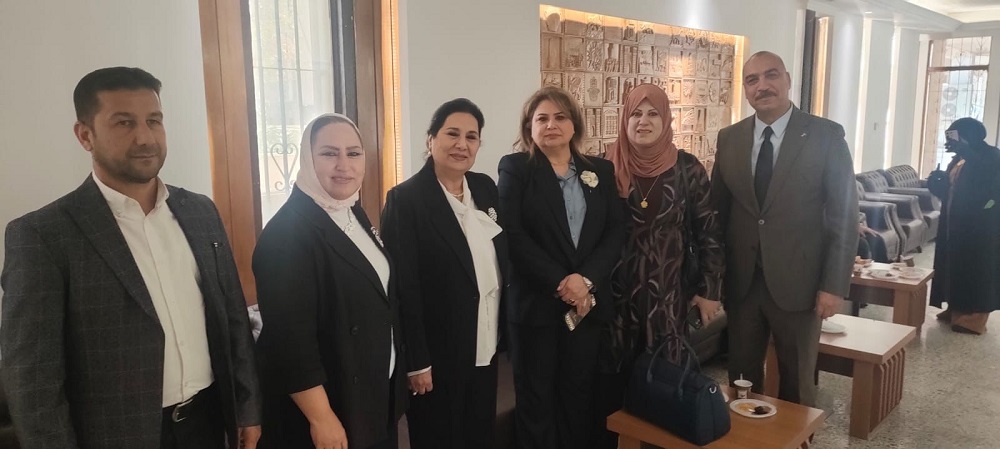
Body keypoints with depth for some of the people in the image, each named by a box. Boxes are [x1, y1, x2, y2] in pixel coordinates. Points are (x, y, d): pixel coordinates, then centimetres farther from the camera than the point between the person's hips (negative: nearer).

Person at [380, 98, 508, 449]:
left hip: (485, 347, 6)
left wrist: (503, 331, 8)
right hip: (437, 353, -6)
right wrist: (416, 361, -17)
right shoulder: (405, 199, -14)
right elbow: (403, 287, -17)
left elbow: (503, 259, 11)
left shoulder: (486, 188, 5)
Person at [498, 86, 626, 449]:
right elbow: (512, 234, -11)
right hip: (535, 302, -3)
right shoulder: (515, 168, -1)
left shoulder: (601, 171, 9)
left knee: (579, 393, 13)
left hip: (588, 302, 3)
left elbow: (616, 231, 2)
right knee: (536, 396, 8)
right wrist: (559, 282, -16)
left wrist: (586, 279, -13)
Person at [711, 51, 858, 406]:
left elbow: (844, 216, -6)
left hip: (797, 282, -3)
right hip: (741, 282, 3)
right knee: (742, 376, 15)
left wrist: (833, 285, -10)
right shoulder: (729, 139, 3)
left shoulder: (826, 136, -7)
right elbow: (717, 210, 8)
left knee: (797, 382, 14)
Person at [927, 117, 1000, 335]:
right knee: (955, 265, 11)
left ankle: (973, 318, 0)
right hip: (956, 223, 8)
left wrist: (963, 149, -36)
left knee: (975, 267, -4)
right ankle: (957, 310, 22)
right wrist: (938, 181, -3)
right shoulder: (959, 160, 13)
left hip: (979, 226, -8)